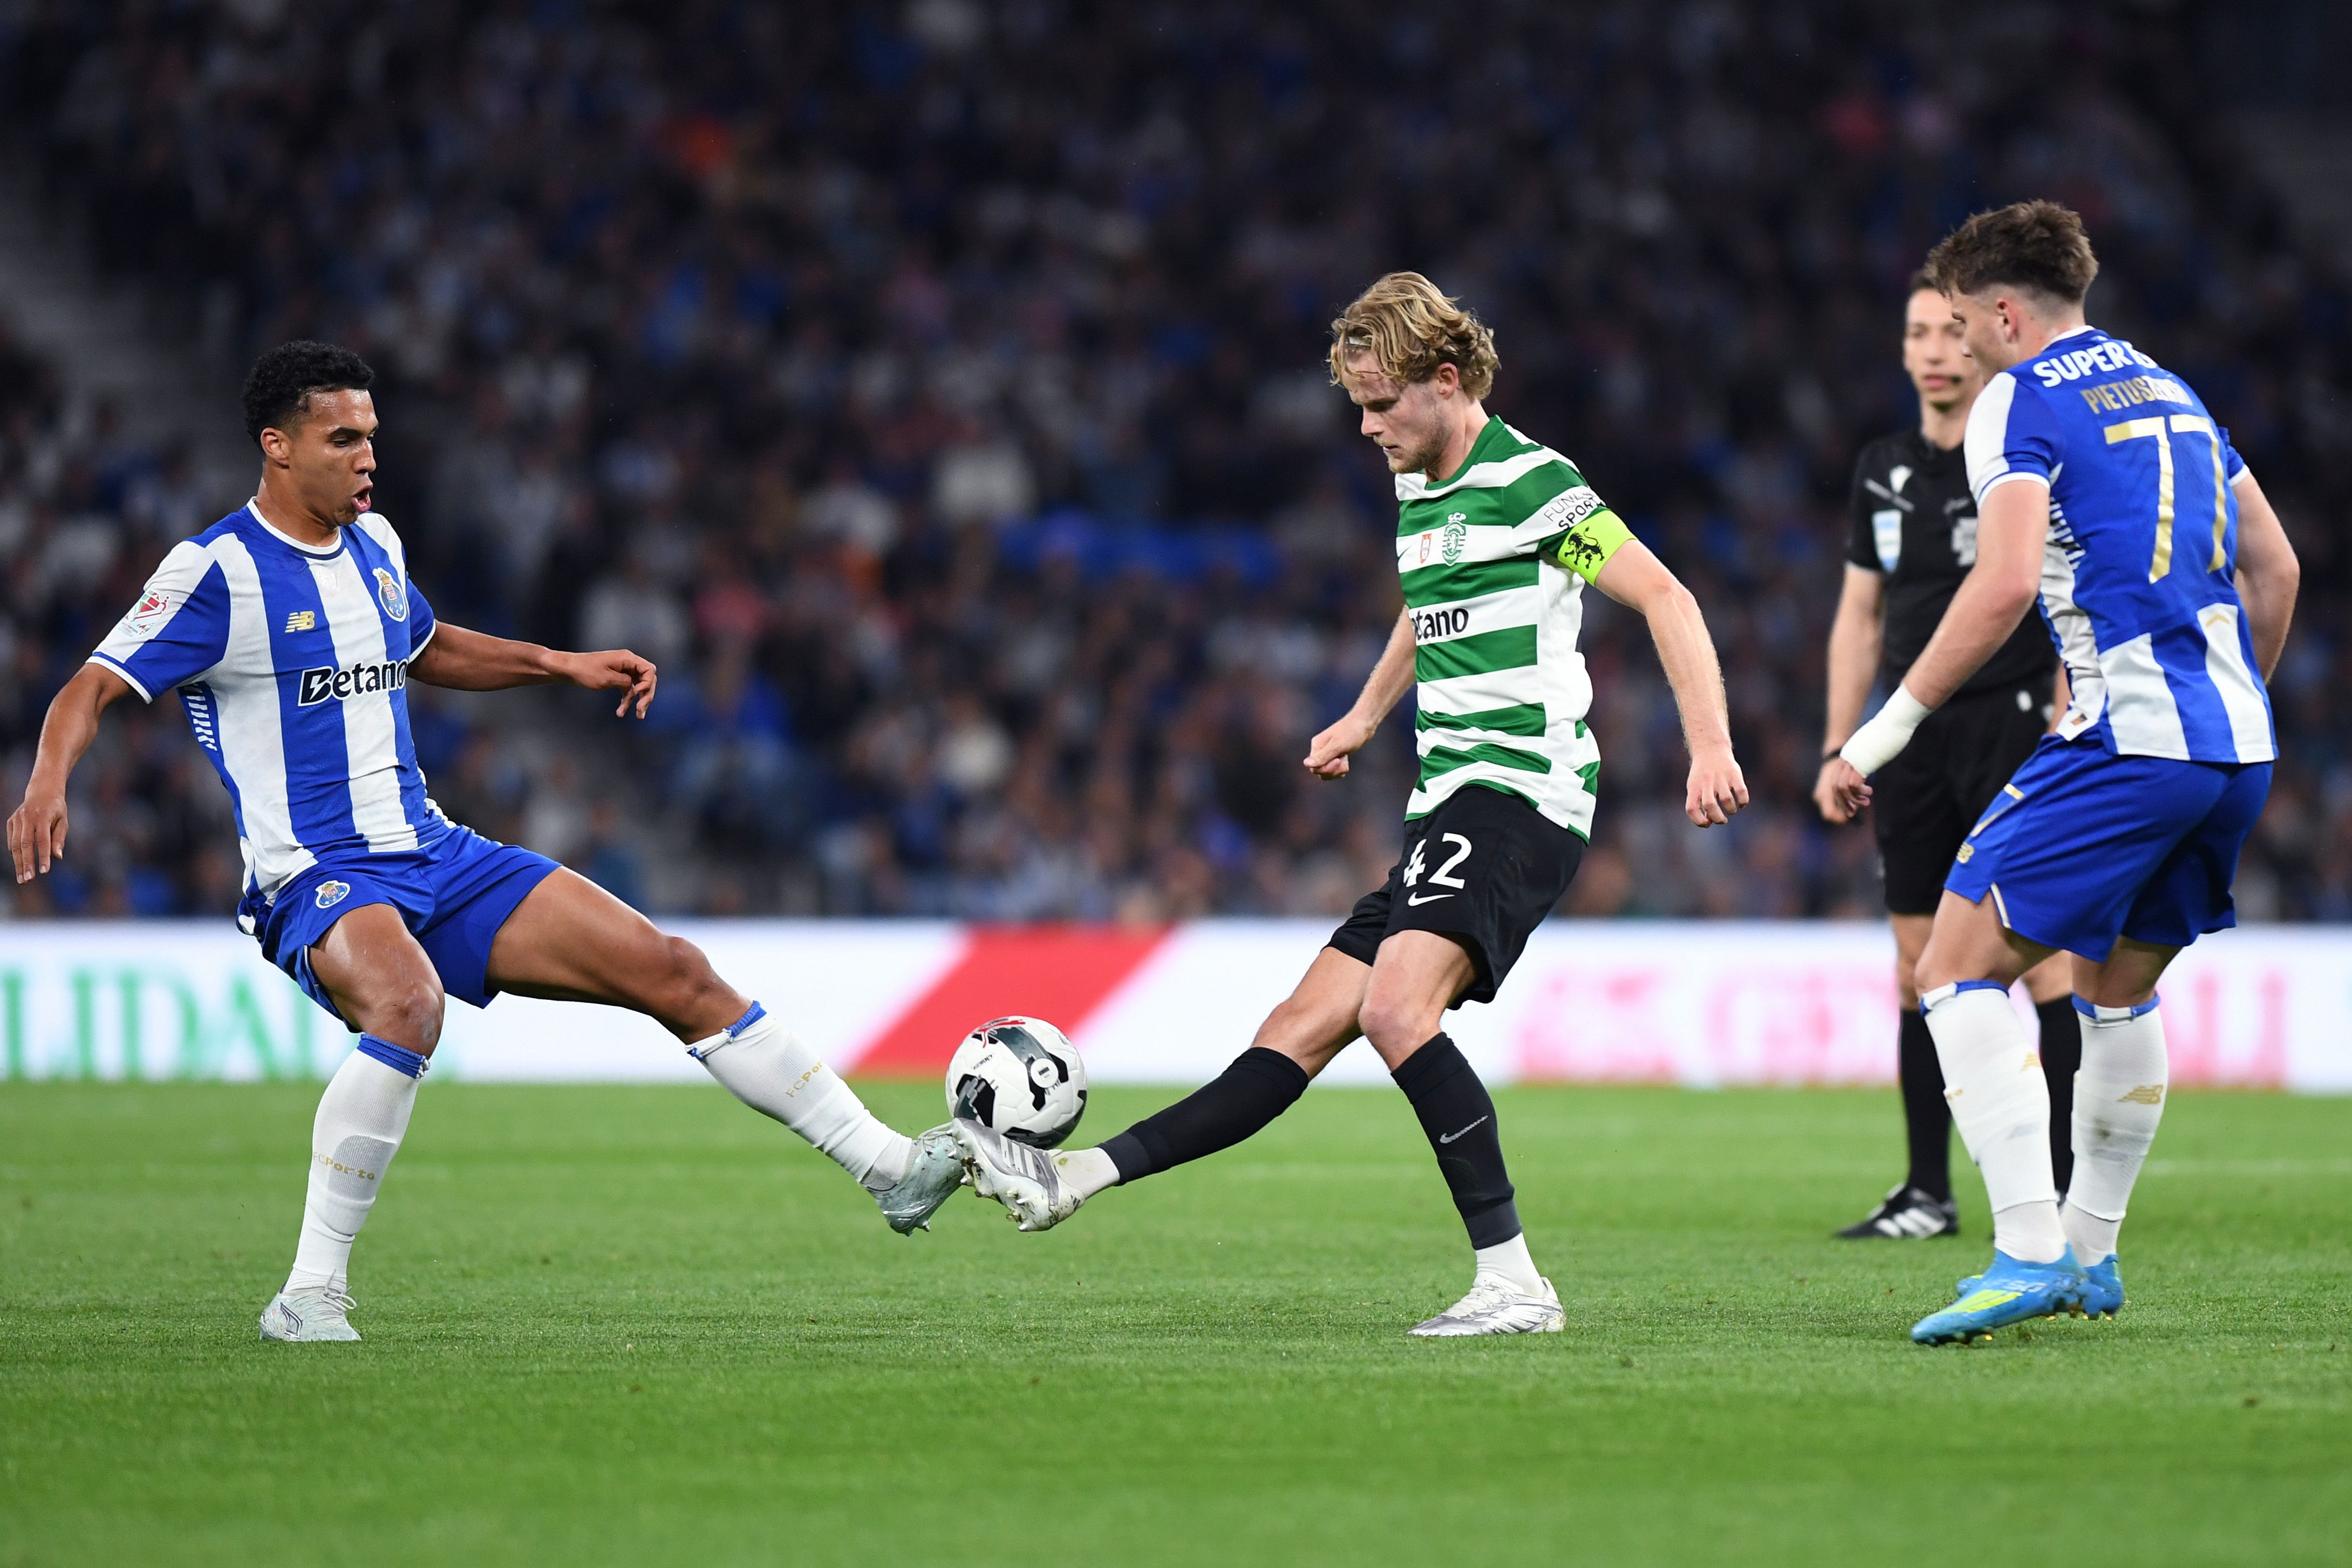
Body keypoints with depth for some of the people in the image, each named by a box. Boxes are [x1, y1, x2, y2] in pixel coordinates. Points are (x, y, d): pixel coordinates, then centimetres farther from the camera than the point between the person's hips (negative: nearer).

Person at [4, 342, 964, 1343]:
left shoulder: (373, 544, 13)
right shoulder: (217, 572, -10)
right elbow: (93, 691, -16)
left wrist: (560, 664, 23)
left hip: (435, 857, 7)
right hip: (316, 881, -7)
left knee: (672, 972, 1)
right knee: (407, 1003, -40)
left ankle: (887, 1167, 9)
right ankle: (311, 1297, -31)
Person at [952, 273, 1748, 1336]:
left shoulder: (1528, 480, -9)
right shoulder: (1417, 486, 18)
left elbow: (1665, 598, -13)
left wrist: (1710, 749, -21)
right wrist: (1366, 716, 46)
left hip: (1519, 793, -9)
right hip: (1448, 807, 9)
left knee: (1395, 1008, -27)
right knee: (1301, 1035, 6)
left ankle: (1514, 1284, -28)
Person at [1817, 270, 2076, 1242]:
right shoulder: (1883, 470, 12)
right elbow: (1860, 616, 18)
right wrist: (1838, 747, 13)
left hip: (2010, 725, -6)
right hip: (1912, 738, 6)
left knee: (2043, 957, -9)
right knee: (1920, 967, 5)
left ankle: (2072, 1188, -6)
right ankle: (1927, 1193, 10)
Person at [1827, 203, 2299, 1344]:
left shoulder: (2018, 402, -3)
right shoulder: (2169, 392, 21)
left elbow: (2006, 584, -18)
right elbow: (2275, 570, 24)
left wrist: (1887, 727, -13)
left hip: (2128, 738, -8)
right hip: (2237, 745, 8)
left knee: (1960, 968, -6)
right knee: (2118, 986, 23)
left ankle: (2029, 1251, -17)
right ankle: (2091, 1251, 29)